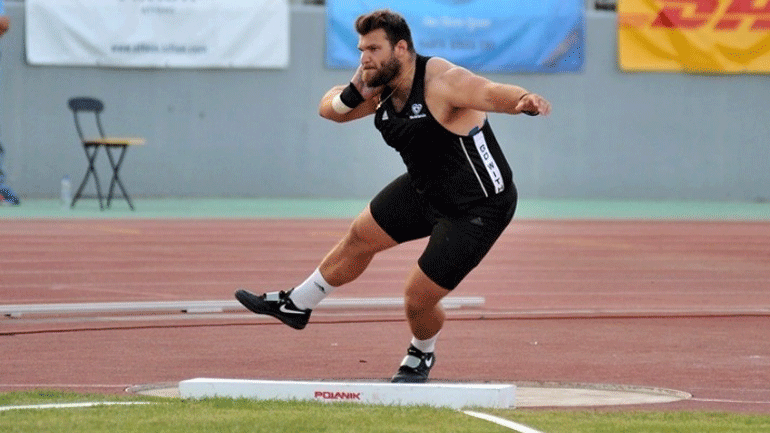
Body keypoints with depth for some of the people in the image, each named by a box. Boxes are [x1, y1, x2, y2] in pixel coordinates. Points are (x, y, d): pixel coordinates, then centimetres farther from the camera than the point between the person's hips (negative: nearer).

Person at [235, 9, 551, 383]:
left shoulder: (441, 82, -31)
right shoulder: (381, 88, -4)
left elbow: (492, 93, -47)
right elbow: (328, 109, 6)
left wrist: (526, 101, -69)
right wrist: (355, 92, -16)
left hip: (476, 208, -9)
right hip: (424, 190, 9)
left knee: (418, 298, -5)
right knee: (360, 237, 21)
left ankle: (421, 357, 30)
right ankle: (295, 306, 44)